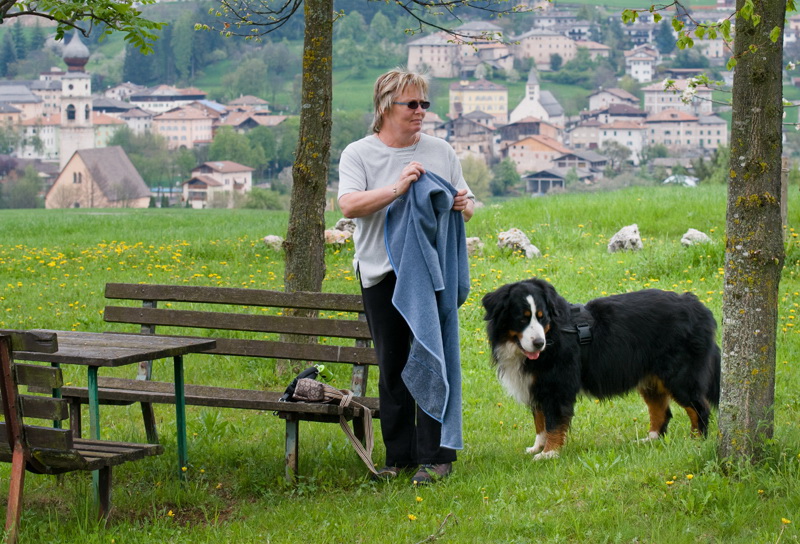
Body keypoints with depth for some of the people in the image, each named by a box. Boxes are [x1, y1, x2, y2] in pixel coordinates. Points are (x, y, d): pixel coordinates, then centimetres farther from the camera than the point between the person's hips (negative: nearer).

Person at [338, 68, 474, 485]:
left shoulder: (441, 151, 10)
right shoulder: (358, 154, 2)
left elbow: (467, 204, 16)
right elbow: (349, 205, -13)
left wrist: (463, 206, -8)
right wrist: (396, 189, -25)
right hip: (382, 275, 0)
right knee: (392, 368, 6)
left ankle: (435, 456, -2)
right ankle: (399, 455, 16)